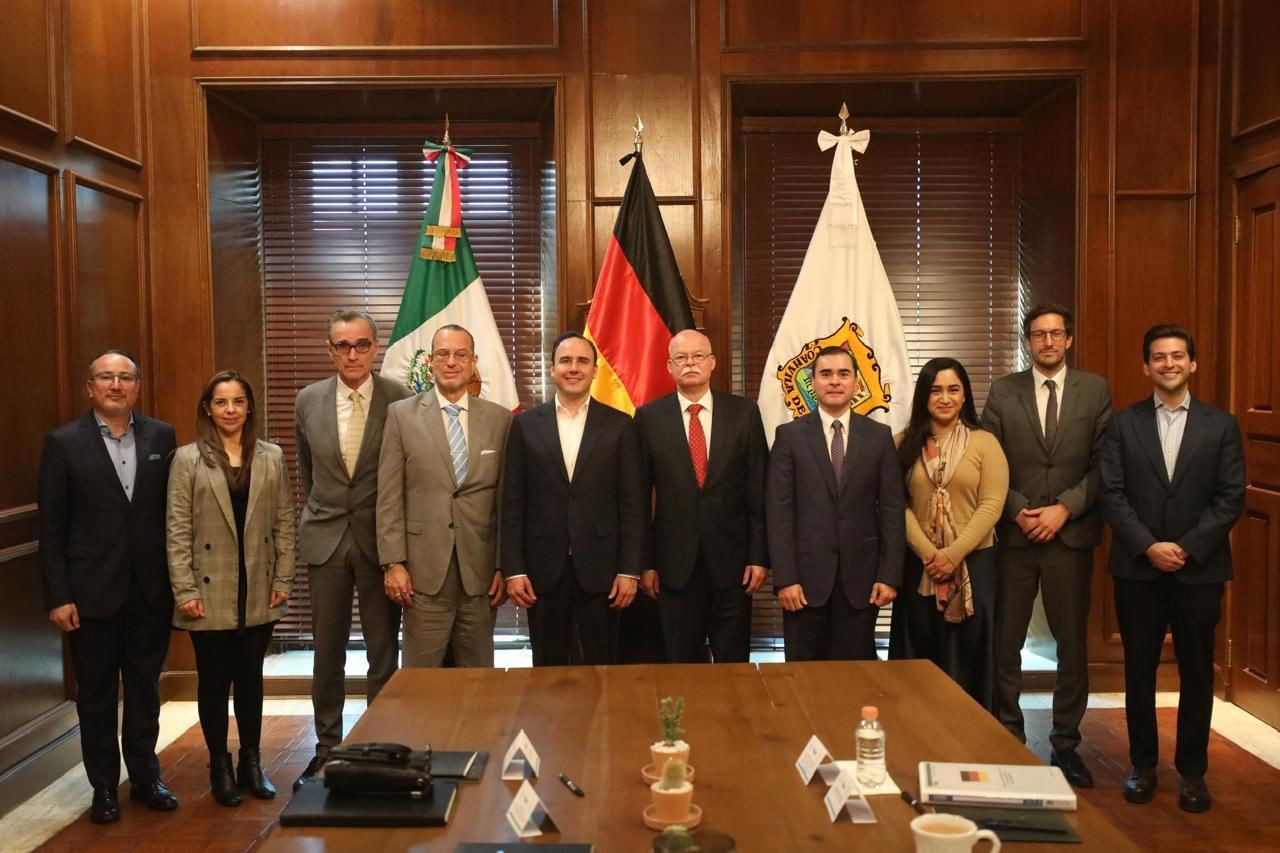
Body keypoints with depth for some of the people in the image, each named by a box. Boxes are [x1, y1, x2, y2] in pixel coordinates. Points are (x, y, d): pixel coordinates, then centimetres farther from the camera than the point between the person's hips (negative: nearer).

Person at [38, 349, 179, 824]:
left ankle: (145, 776, 29)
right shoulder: (63, 442, -4)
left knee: (145, 690, 14)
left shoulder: (161, 436, 2)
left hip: (151, 590, 2)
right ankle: (104, 786, 26)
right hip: (92, 592, -2)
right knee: (96, 694, 11)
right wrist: (58, 596, -8)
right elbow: (51, 528, -4)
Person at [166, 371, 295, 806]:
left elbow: (285, 522, 5)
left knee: (251, 678, 12)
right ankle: (220, 767, 22)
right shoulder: (188, 459, -3)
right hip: (210, 594, -2)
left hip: (258, 593, 2)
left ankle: (251, 763, 25)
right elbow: (177, 531, -6)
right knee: (214, 680, 7)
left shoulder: (272, 458, 4)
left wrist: (283, 580, 0)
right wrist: (184, 591, -10)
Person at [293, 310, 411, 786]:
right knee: (327, 652, 11)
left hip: (380, 538, -2)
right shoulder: (308, 401, 2)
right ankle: (327, 746, 26)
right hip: (326, 539, 3)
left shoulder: (400, 400, -8)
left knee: (384, 652, 7)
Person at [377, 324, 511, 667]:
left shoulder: (499, 419, 5)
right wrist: (393, 563, -5)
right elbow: (389, 497, 0)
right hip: (424, 570, -1)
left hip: (481, 573, 1)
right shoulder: (402, 414, 3)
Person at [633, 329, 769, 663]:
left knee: (734, 664, 10)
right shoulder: (649, 417, 0)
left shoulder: (744, 412, 2)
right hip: (675, 562, 0)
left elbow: (758, 489, 2)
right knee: (682, 665, 10)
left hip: (732, 560, 0)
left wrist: (759, 556, -2)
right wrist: (645, 562, -1)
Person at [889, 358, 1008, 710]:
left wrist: (953, 555, -15)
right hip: (918, 565, 1)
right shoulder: (905, 445, 3)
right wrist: (928, 553, -14)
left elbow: (991, 506, -7)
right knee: (919, 657, 8)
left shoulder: (985, 443, 0)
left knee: (968, 656, 6)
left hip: (973, 563, -1)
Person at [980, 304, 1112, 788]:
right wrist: (1019, 510, -10)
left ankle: (1065, 744, 21)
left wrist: (1065, 508, -11)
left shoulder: (1095, 391, 4)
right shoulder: (1003, 392, 5)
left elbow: (1104, 465, 0)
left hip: (1072, 534, 0)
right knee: (1005, 643, 5)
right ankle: (1008, 739, 19)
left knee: (1072, 643, 7)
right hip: (1015, 534, 0)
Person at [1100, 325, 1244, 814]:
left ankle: (1192, 771, 21)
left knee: (1196, 672, 7)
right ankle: (1143, 764, 21)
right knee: (1139, 670, 8)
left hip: (1200, 569, 0)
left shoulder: (1221, 425, 3)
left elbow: (1231, 498, -2)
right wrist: (1149, 546, -13)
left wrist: (1187, 548, -12)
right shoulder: (1124, 423, 3)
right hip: (1138, 568, 0)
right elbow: (1112, 494, -3)